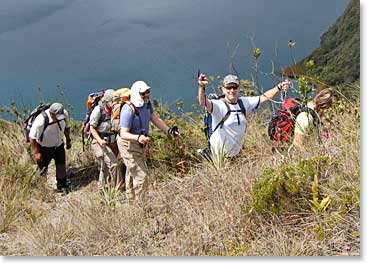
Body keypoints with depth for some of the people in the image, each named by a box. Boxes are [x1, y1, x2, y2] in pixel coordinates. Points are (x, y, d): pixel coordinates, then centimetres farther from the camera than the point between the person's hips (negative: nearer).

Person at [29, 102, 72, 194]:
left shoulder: (64, 114, -19)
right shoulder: (41, 120, -34)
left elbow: (67, 127, 5)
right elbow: (32, 138, -23)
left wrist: (68, 140, 12)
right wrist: (36, 153, -18)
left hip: (59, 145, 4)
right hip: (44, 148, -4)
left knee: (61, 167, 5)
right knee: (42, 168, 7)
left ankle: (62, 187, 21)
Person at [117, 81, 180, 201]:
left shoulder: (147, 103, -4)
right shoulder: (128, 110, -29)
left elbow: (156, 119, 1)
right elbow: (123, 134, -31)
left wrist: (169, 130, -12)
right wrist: (138, 137, -49)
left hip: (138, 143, 9)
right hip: (129, 144, -9)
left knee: (131, 173, 24)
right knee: (141, 174, -13)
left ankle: (130, 200, 40)